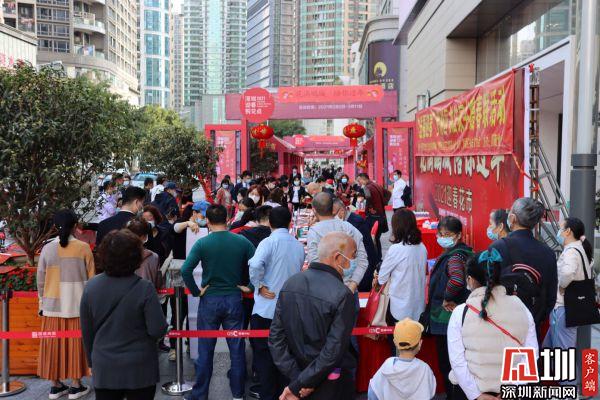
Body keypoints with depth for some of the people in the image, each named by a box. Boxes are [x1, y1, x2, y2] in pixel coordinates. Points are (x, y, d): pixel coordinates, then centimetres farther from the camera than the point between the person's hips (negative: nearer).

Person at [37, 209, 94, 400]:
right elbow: (91, 278, -2)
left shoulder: (47, 248, -2)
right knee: (75, 343, 7)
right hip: (77, 304, -2)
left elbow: (41, 280, 4)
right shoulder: (83, 247, -8)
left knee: (54, 343, 11)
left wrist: (42, 303, 15)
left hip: (53, 305, 2)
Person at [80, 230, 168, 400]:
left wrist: (92, 361, 17)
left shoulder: (90, 287, -6)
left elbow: (86, 331, 3)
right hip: (139, 370, -3)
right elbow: (158, 330, -17)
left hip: (104, 369, 3)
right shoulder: (144, 288, -18)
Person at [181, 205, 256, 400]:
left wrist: (196, 292, -7)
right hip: (234, 299, 1)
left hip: (209, 300, -1)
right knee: (237, 349, 11)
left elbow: (185, 270, -18)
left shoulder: (202, 243, -10)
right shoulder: (242, 241, -4)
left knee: (205, 351, 10)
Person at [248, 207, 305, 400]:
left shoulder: (268, 242, -12)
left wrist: (259, 286, -15)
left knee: (264, 354, 7)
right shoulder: (299, 246, 5)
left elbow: (255, 265, -28)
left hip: (266, 308, -5)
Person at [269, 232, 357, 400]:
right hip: (331, 382, -5)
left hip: (298, 372, 5)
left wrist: (296, 377, -7)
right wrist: (298, 385, -17)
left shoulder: (290, 283, -5)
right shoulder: (343, 295, -22)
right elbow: (334, 350, -24)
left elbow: (275, 336, -5)